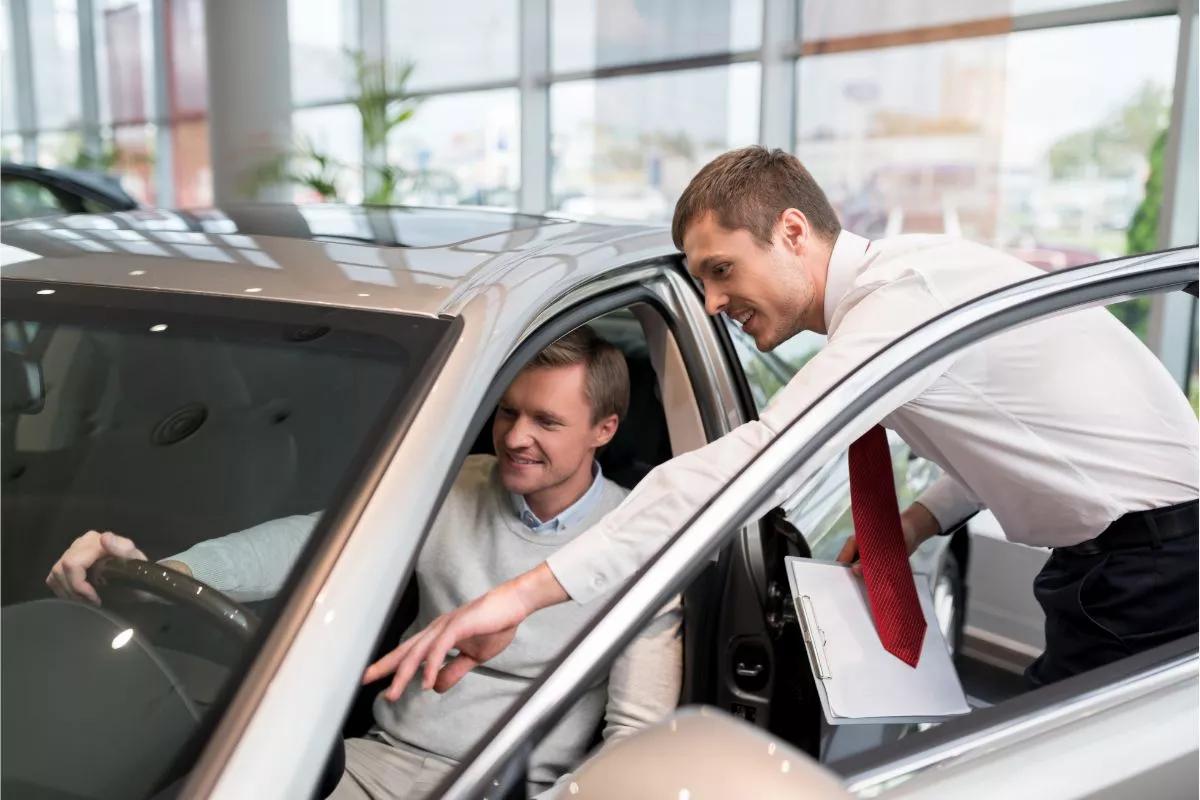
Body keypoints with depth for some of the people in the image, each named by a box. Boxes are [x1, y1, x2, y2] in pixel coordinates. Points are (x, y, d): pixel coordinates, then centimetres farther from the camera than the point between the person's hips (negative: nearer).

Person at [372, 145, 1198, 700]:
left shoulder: (907, 290, -26)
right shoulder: (898, 277, 5)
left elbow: (753, 463, -36)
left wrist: (525, 593, -39)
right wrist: (922, 519, 3)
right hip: (1109, 551, 9)